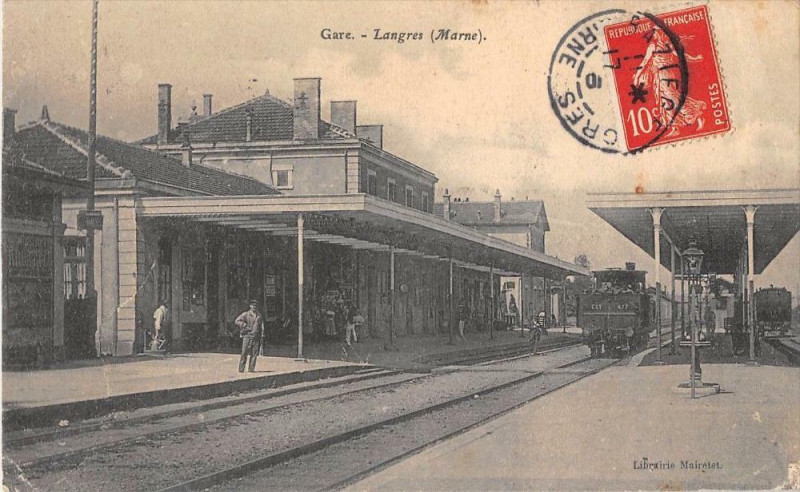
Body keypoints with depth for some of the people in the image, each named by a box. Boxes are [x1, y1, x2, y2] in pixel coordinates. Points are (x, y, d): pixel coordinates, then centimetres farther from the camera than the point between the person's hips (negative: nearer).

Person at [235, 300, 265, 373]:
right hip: (247, 336, -4)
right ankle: (241, 369, -3)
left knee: (254, 353, 0)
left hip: (256, 337, 4)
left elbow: (261, 325, 22)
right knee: (244, 353, -6)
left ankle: (251, 369, 6)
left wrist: (262, 334, 12)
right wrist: (245, 326, -11)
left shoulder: (259, 315, 16)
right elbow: (237, 321, -4)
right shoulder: (246, 314, 2)